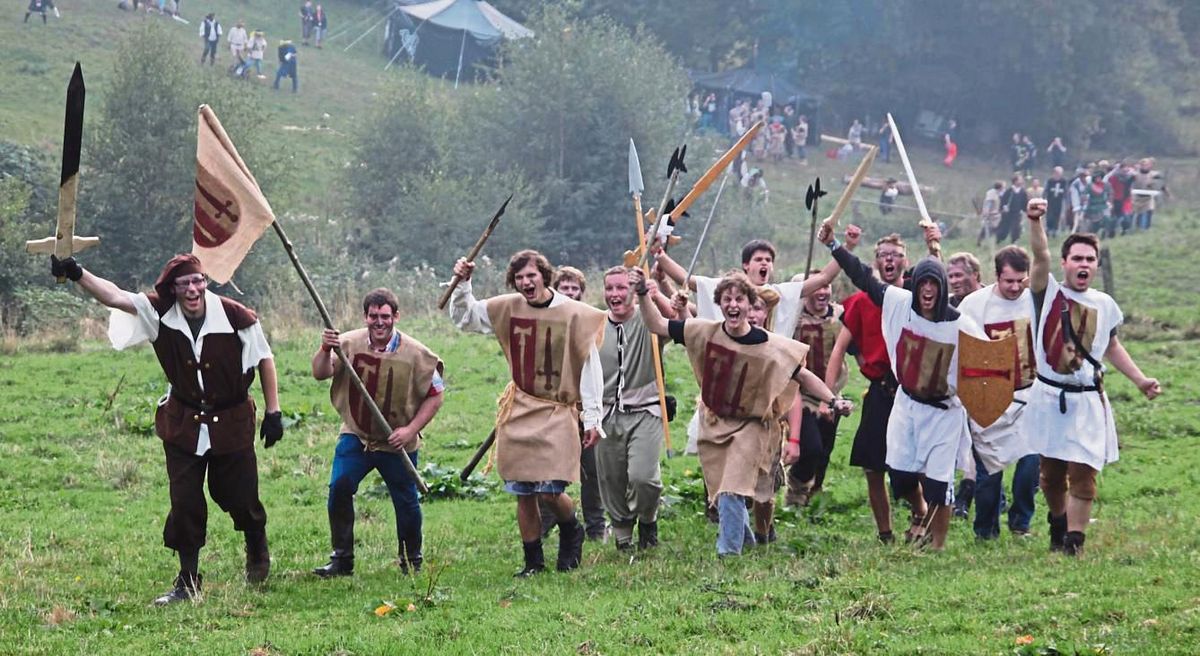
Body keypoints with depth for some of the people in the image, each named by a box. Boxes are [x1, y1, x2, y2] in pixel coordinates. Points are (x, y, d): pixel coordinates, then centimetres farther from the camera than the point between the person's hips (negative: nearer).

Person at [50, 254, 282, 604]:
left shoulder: (235, 316, -20)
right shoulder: (160, 313, -15)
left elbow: (264, 358, -6)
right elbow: (115, 296, -27)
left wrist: (273, 411, -5)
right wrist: (77, 274, -44)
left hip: (231, 421, -1)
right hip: (183, 422, 1)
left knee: (239, 496, 10)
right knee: (185, 502, -1)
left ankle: (257, 548, 43)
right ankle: (188, 581, 12)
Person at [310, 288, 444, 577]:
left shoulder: (416, 354, -11)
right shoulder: (349, 344, -6)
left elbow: (435, 396, -4)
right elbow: (320, 374, -14)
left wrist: (411, 429, -14)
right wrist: (325, 349, -34)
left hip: (397, 444, -1)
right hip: (355, 435, 1)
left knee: (406, 502, 7)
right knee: (339, 487, -15)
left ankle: (411, 560, 28)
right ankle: (341, 559, -5)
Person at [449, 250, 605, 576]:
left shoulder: (575, 315, -7)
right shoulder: (507, 309, 3)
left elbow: (590, 368, -4)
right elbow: (463, 318, 16)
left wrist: (592, 418, -6)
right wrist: (462, 284, -2)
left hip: (558, 413, -4)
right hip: (519, 411, 4)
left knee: (550, 491, -12)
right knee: (523, 493, 4)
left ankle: (571, 534, 19)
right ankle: (533, 560, 17)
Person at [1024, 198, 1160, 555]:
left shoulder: (1105, 305, 6)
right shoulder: (1049, 293, -3)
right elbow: (1040, 255, -21)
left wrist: (1140, 380, 14)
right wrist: (1035, 221, -38)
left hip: (1088, 401, 1)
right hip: (1049, 397, -1)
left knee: (1082, 474, -8)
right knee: (1051, 472, 9)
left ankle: (1074, 543, -4)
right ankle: (1058, 525, 33)